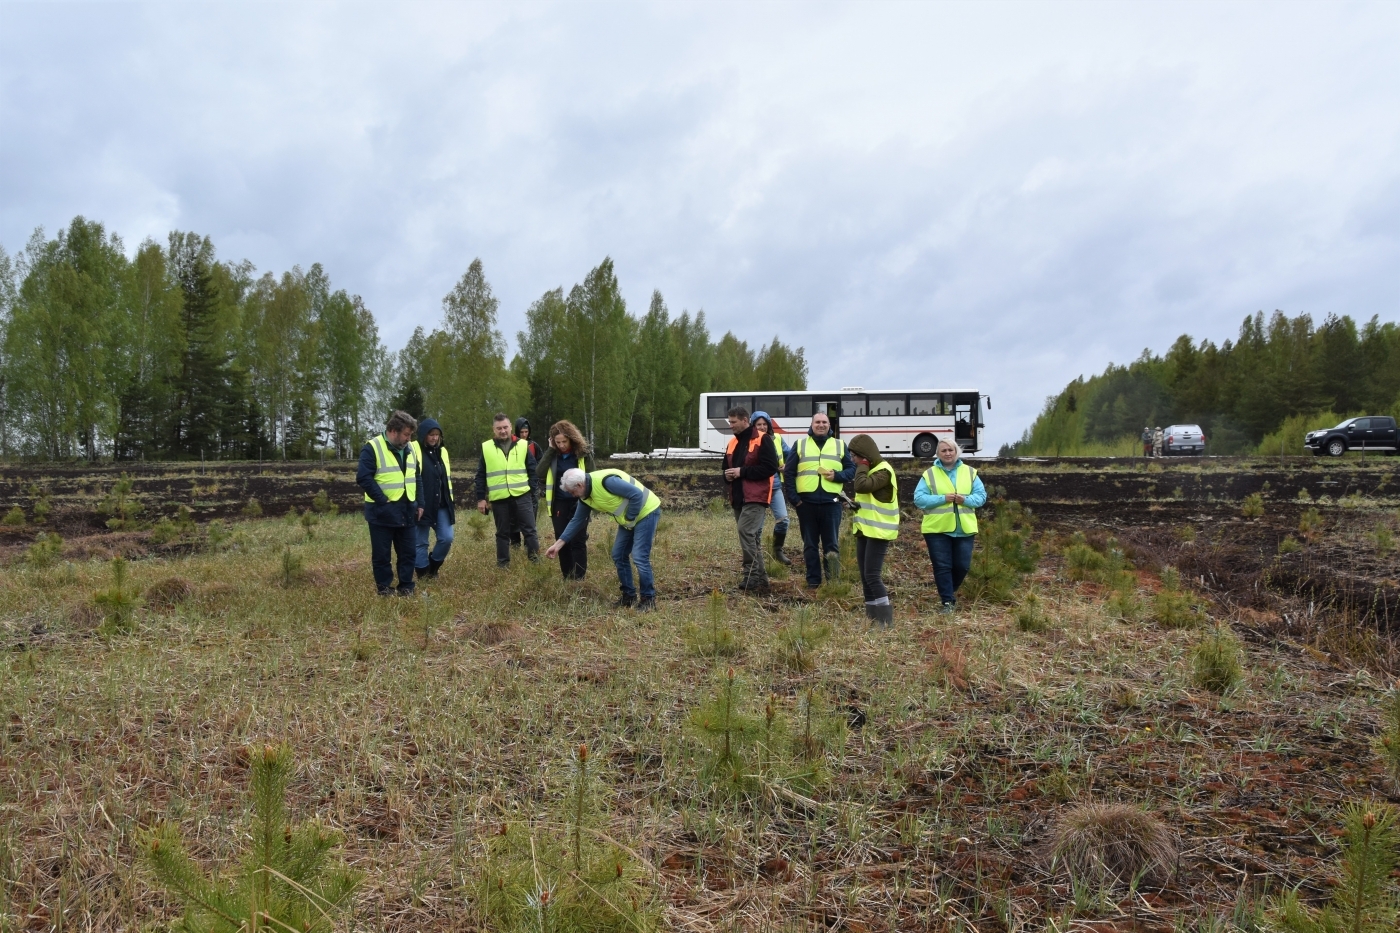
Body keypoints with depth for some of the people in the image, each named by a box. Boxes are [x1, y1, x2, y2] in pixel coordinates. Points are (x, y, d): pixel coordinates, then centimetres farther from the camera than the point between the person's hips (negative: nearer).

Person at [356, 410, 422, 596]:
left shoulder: (409, 449, 11)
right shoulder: (373, 448, -12)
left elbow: (415, 477, 19)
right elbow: (363, 478, -17)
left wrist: (419, 503, 11)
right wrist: (382, 500, -17)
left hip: (406, 511, 6)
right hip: (383, 512, -6)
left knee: (409, 552, 10)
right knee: (381, 554, 4)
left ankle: (406, 587, 20)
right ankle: (384, 588, 15)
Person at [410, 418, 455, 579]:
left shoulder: (442, 451, 13)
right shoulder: (414, 451, -8)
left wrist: (451, 503, 16)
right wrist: (417, 504, -18)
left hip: (441, 505, 6)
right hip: (422, 506, -5)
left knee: (447, 538, 0)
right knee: (421, 542, 2)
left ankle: (433, 567, 21)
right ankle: (423, 574, 13)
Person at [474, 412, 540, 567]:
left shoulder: (523, 445, 5)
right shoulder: (486, 447, 4)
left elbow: (532, 470, 8)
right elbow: (480, 476, 7)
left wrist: (534, 490, 1)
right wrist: (480, 498, 2)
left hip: (521, 495, 0)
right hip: (498, 498, 0)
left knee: (529, 530, -2)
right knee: (502, 533, 9)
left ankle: (536, 561, 2)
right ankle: (503, 564, 17)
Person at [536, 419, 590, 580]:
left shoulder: (583, 454, -6)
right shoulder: (552, 454, 1)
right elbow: (539, 474, -13)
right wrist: (550, 450, -14)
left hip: (579, 502, -3)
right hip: (559, 503, 3)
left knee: (577, 540, -4)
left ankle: (579, 579, 3)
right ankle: (567, 578, 19)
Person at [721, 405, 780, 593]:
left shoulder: (762, 440, -9)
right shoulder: (732, 443, 16)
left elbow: (770, 467, -18)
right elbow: (725, 467, 25)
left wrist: (742, 471, -19)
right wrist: (727, 474, 0)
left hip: (755, 498, -8)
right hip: (738, 498, 8)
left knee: (745, 531, -19)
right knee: (752, 537, 11)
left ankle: (753, 576, -14)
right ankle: (759, 578, 16)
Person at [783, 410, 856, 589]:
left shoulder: (840, 445, 11)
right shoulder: (800, 444, 9)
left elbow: (852, 469, 9)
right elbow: (788, 472, 7)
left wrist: (837, 475, -11)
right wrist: (793, 497, -1)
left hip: (831, 502, 0)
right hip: (806, 502, 1)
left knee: (831, 544, 1)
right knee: (810, 544, 7)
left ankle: (833, 582, 8)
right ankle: (813, 580, 15)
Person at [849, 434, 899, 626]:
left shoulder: (883, 471, -15)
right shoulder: (870, 470, 15)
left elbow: (862, 486, -29)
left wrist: (862, 466, -15)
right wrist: (856, 505, 6)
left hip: (879, 531, -10)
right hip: (865, 530, 10)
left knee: (872, 575, -14)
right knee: (865, 575, 9)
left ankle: (886, 618, -9)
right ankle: (872, 616, 14)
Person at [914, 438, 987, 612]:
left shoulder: (970, 472, 8)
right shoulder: (929, 474, 1)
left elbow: (982, 496, 4)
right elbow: (918, 499, -7)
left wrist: (966, 499, -16)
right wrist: (943, 498, -18)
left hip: (964, 529, 2)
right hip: (937, 529, -2)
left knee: (962, 565, 7)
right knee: (942, 566, -2)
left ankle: (950, 591, 33)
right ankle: (948, 601, 6)